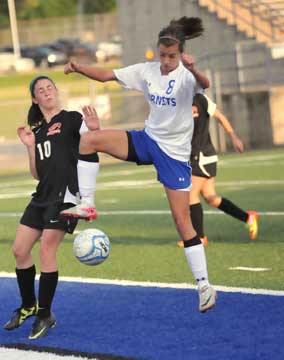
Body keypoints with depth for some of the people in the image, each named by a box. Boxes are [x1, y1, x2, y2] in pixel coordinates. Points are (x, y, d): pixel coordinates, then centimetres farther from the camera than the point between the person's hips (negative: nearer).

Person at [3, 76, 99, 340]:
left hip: (65, 194, -7)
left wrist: (94, 129, -31)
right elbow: (37, 174, 17)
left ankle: (45, 315, 1)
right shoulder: (37, 130, 18)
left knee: (46, 250, -11)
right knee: (19, 250, 4)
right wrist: (30, 147, 5)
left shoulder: (71, 119, 1)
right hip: (43, 196, 7)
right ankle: (28, 306, 22)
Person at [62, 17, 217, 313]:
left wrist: (193, 69, -62)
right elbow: (106, 75, 2)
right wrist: (79, 69, -15)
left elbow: (204, 84, -40)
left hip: (175, 152, -5)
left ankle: (204, 285, 1)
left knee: (182, 220, -7)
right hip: (148, 140, 5)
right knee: (89, 139, -16)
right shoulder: (146, 71, 0)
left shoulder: (186, 75, -16)